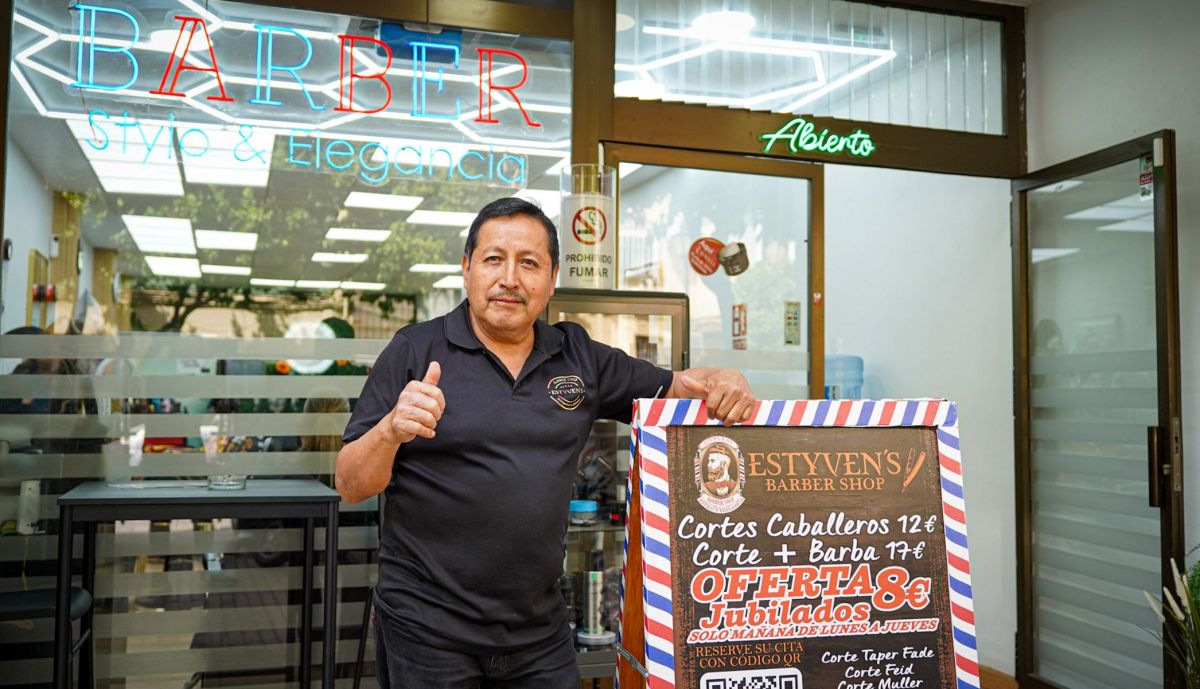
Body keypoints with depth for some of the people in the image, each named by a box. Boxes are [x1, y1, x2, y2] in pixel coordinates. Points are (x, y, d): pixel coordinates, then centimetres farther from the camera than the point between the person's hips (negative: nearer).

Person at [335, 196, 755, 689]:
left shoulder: (579, 357, 6)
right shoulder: (415, 351, -5)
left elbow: (673, 389, 14)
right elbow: (351, 486, -6)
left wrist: (724, 383, -8)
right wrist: (392, 430, -27)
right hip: (429, 627, -3)